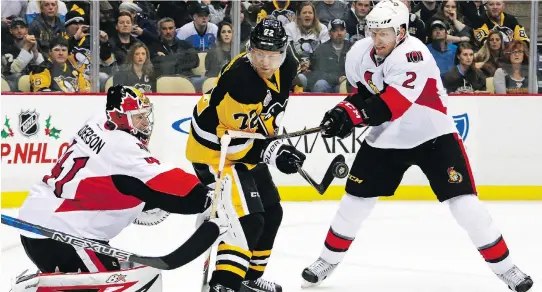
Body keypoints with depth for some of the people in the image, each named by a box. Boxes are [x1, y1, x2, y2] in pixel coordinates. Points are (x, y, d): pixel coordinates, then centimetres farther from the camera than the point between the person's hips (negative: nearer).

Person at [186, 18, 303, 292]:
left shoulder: (286, 65, -8)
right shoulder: (240, 81, -34)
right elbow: (234, 140, -31)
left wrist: (270, 130, 10)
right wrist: (274, 152, -32)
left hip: (247, 145, 9)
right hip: (216, 150, -9)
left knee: (271, 212, 19)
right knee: (248, 220, -20)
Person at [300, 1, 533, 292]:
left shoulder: (413, 55, -29)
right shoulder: (359, 54, -6)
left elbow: (392, 103, -36)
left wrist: (353, 115, -40)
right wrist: (344, 110, -10)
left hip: (433, 136, -6)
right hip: (387, 139, 6)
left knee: (463, 201, -13)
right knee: (356, 198, 7)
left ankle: (504, 266, -3)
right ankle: (328, 259, 26)